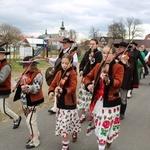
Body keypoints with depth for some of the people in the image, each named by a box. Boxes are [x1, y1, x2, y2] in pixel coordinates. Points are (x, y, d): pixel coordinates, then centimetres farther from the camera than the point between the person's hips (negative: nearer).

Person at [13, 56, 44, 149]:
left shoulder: (37, 75, -19)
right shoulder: (25, 73, 7)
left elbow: (36, 89, -27)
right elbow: (21, 82, 25)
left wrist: (28, 88, -43)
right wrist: (17, 84, 7)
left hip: (33, 102, -9)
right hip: (25, 101, 9)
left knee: (30, 121, -6)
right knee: (28, 120, 20)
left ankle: (35, 141, 8)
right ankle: (36, 134, 39)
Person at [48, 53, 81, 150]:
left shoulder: (73, 74, -15)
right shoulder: (59, 73, 4)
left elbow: (72, 88, -28)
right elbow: (53, 84, 5)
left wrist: (62, 90, -45)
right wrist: (51, 92, -16)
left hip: (69, 103, -6)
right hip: (60, 103, 6)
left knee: (64, 125, 0)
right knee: (62, 125, 17)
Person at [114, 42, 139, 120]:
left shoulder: (130, 57, -7)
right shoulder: (116, 56, 8)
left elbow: (131, 68, -21)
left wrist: (126, 63, -41)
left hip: (124, 80, -4)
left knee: (123, 98, 7)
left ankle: (122, 114, 22)